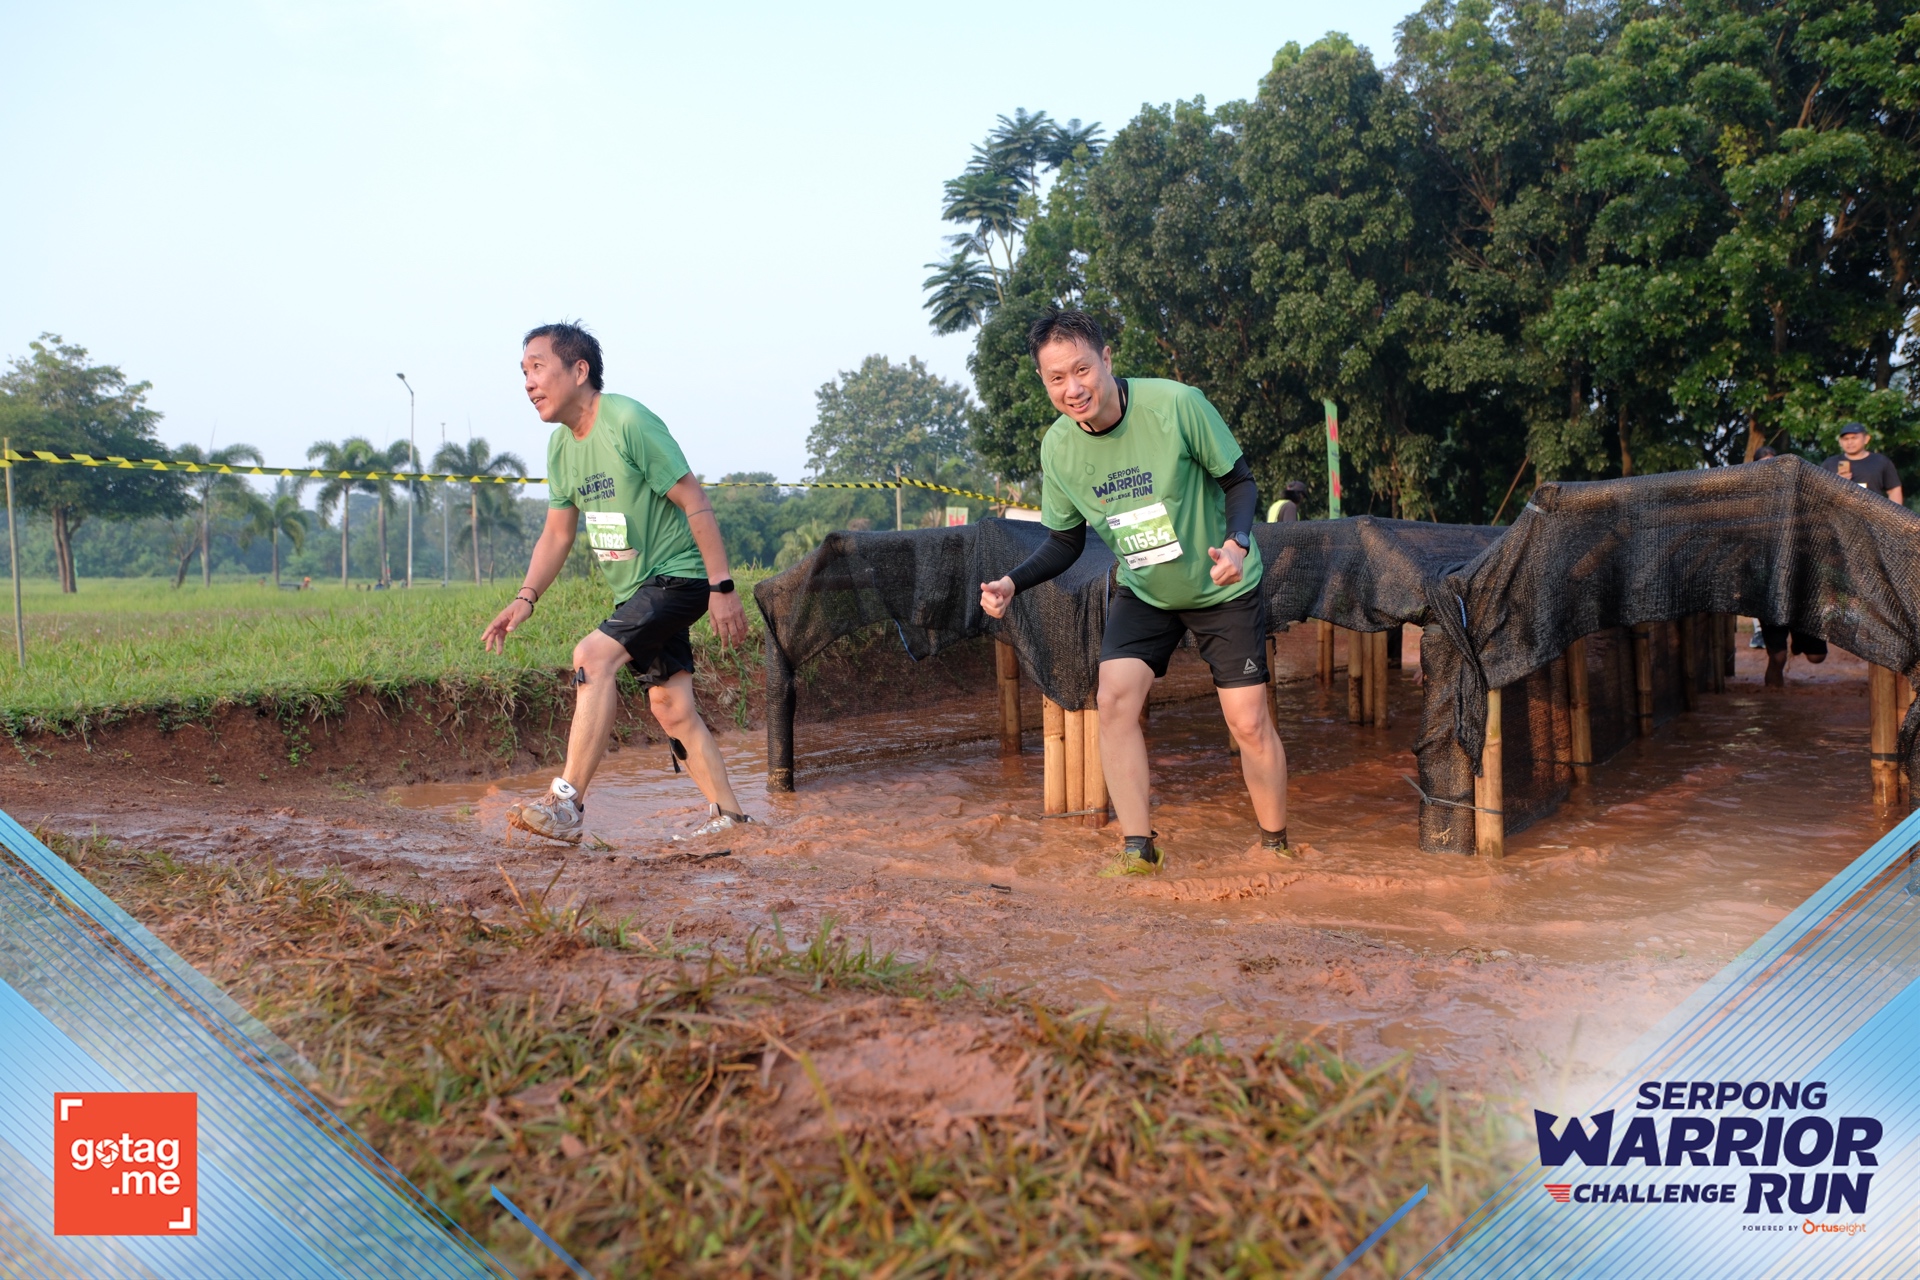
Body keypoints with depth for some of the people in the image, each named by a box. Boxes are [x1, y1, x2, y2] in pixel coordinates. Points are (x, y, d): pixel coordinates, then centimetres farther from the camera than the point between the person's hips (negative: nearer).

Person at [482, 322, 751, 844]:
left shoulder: (629, 422, -18)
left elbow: (694, 500, -18)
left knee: (593, 655, -23)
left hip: (676, 577, -8)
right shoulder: (561, 446, 8)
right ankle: (728, 815, 16)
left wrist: (722, 587, -20)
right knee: (671, 706, 7)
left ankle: (566, 806, -22)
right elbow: (557, 533, 14)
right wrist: (525, 598, 0)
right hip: (635, 588, 8)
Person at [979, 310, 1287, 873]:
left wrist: (1237, 542, -34)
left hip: (1224, 589, -3)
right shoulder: (1057, 447, -13)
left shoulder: (1177, 405, -26)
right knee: (1115, 696, -16)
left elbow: (1240, 482, -14)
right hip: (1143, 594, 3)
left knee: (1248, 722, -4)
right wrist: (1013, 582, -19)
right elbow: (1066, 542, -1)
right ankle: (1139, 849, -5)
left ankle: (1276, 845, 19)